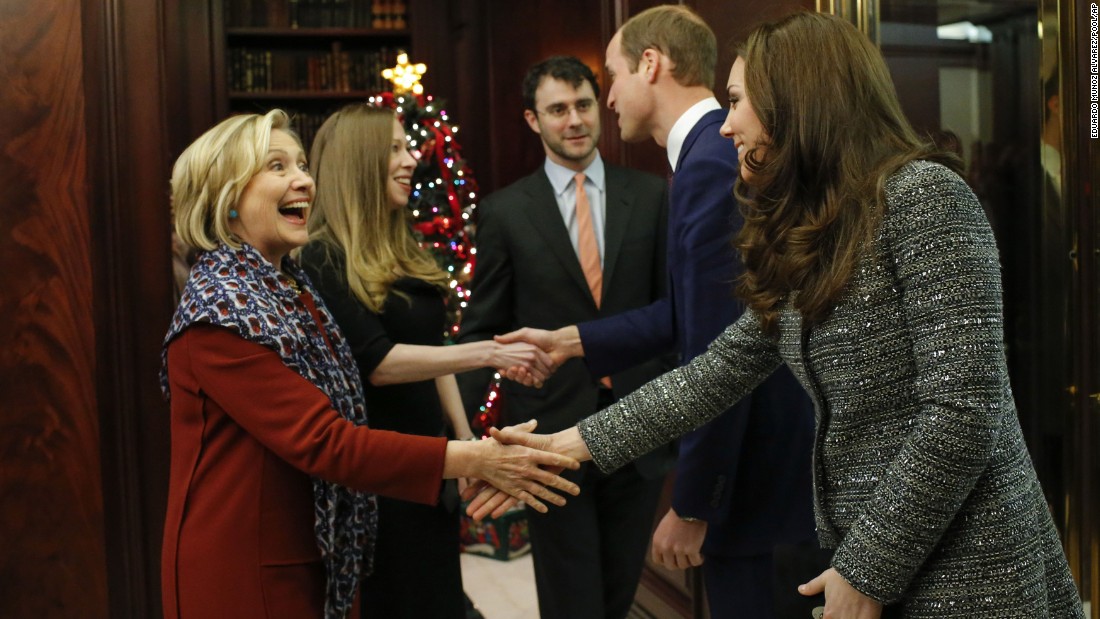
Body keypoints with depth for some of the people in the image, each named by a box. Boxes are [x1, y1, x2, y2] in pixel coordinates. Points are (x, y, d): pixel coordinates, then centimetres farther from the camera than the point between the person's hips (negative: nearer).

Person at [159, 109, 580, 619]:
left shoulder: (290, 289, 7)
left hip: (304, 559, 8)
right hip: (239, 575, -8)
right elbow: (325, 442, -25)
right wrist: (473, 460, -27)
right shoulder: (219, 312, -20)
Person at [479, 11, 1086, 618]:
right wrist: (566, 445, 10)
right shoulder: (803, 242, 11)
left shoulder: (922, 195, -14)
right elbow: (715, 374, 13)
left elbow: (966, 413, -20)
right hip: (878, 562, 8)